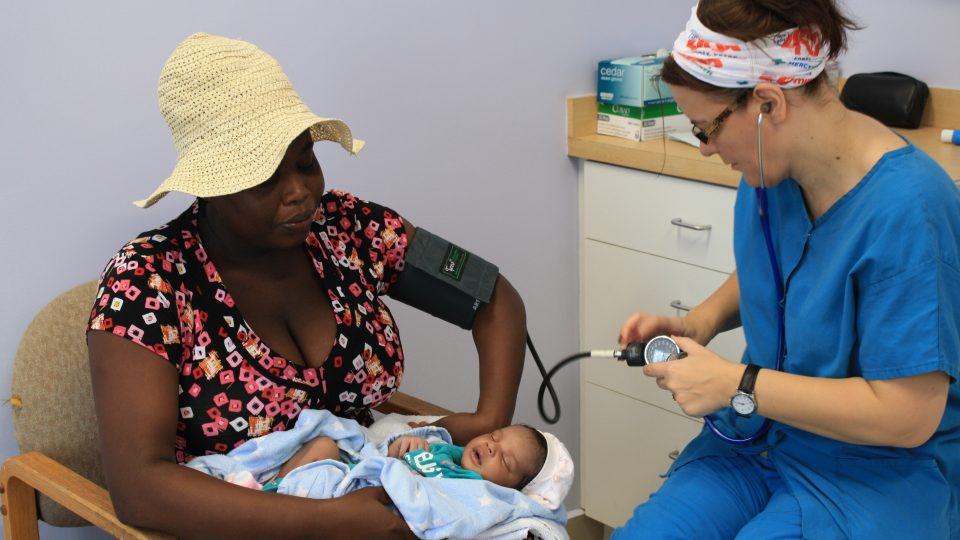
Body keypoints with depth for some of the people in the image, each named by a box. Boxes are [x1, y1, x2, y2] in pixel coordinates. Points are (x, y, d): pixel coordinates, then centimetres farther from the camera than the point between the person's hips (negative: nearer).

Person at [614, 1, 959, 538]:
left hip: (882, 469, -6)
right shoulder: (770, 171, -1)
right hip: (766, 435, 7)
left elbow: (906, 414, -24)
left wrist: (736, 385, -19)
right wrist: (698, 323, 1)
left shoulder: (907, 210, -26)